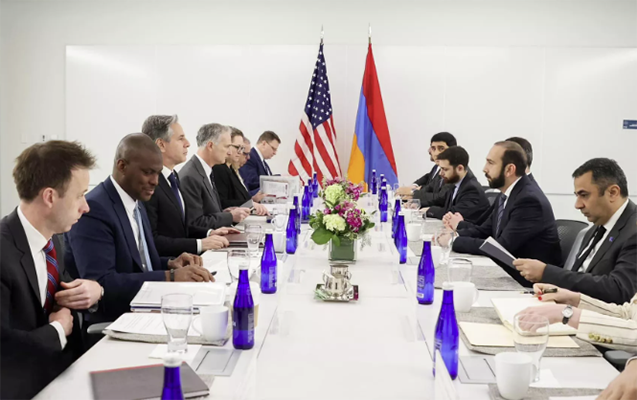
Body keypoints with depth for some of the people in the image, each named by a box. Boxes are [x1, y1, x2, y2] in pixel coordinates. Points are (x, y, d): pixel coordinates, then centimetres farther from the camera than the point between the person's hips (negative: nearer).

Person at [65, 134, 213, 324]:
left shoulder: (136, 204, 11)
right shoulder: (94, 209, -16)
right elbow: (100, 284, -24)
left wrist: (169, 264, -3)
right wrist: (170, 277, -28)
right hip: (108, 324, -8)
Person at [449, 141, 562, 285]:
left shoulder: (529, 200, -22)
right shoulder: (505, 195, 6)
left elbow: (502, 247, -25)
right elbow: (484, 231, 10)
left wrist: (455, 241, -21)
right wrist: (455, 234, -9)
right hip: (509, 270, 8)